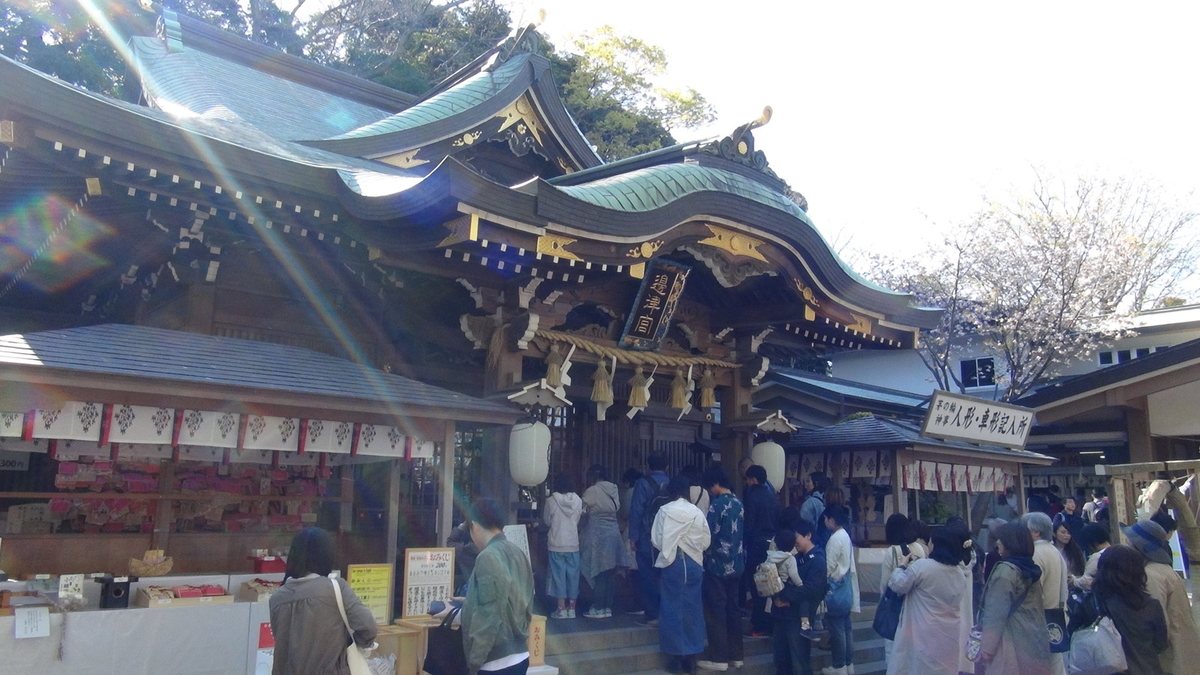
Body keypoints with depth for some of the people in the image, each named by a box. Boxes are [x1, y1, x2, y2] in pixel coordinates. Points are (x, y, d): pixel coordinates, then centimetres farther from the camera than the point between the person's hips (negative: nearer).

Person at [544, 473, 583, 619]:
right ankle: (571, 608, 12)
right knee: (572, 575, 9)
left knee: (558, 574, 3)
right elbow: (579, 521, 8)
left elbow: (547, 521, 4)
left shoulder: (551, 501, -8)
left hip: (557, 544, -2)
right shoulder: (578, 501, -2)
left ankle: (562, 609, 2)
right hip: (573, 544, 2)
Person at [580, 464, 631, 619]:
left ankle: (598, 608, 2)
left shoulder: (592, 491, -8)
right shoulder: (614, 489, 8)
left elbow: (583, 511, -2)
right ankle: (608, 607, 14)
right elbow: (617, 508, 7)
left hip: (597, 534, -6)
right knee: (610, 573, 9)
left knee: (598, 573, -1)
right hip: (613, 532, 6)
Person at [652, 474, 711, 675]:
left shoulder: (665, 510, -5)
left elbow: (656, 539, -5)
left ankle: (676, 656, 7)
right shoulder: (698, 512, 0)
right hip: (694, 564, 2)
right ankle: (691, 656, 13)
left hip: (672, 563, -2)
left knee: (673, 607, 5)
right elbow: (706, 541, 2)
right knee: (692, 608, 9)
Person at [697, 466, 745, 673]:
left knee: (716, 611, 0)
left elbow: (708, 534, -14)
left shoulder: (717, 504, -15)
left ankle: (719, 658, 2)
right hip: (736, 564, 8)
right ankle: (736, 655, 18)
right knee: (733, 609, 13)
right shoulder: (738, 503, 8)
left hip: (718, 565, -7)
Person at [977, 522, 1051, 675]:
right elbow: (1035, 608, 17)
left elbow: (996, 614, -16)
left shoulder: (1005, 570, -14)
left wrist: (986, 649, -13)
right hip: (1034, 642, 8)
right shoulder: (1032, 568, 11)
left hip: (1013, 644, -8)